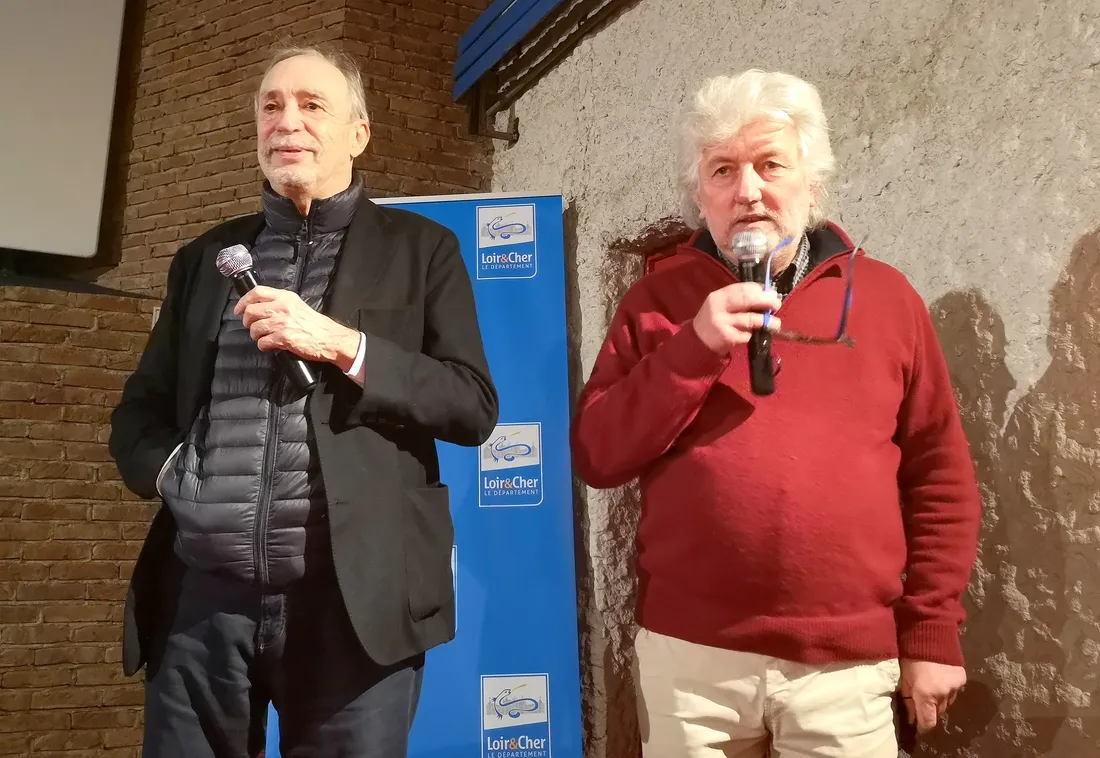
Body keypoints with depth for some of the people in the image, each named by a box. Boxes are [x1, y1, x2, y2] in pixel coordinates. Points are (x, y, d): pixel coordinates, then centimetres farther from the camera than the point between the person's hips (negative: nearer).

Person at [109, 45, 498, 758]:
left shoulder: (420, 250, 5)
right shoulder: (206, 256, 15)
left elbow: (474, 407, -2)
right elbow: (140, 410, 18)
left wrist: (341, 344, -13)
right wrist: (167, 470, -3)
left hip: (354, 601, -2)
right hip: (203, 599, 3)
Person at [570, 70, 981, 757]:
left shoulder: (886, 297, 3)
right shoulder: (660, 300, 2)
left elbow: (940, 479, 5)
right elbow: (597, 458, -5)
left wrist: (932, 634, 3)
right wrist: (695, 348, -16)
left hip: (848, 663, 1)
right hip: (690, 653, 0)